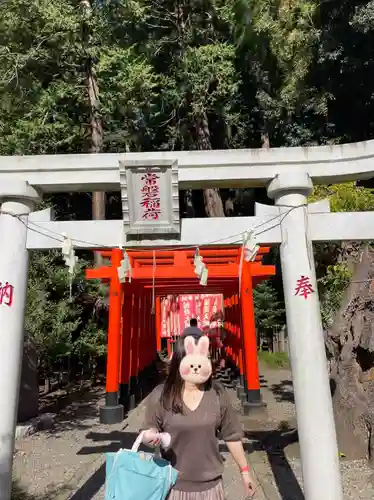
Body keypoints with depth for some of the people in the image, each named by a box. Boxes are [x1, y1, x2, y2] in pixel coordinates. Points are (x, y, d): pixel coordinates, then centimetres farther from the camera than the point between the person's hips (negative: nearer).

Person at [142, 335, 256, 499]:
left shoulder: (217, 394, -10)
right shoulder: (160, 396, -14)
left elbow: (231, 436, 2)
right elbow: (150, 431, -1)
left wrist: (244, 470, 9)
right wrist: (151, 436, -22)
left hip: (210, 485, 1)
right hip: (174, 485, -1)